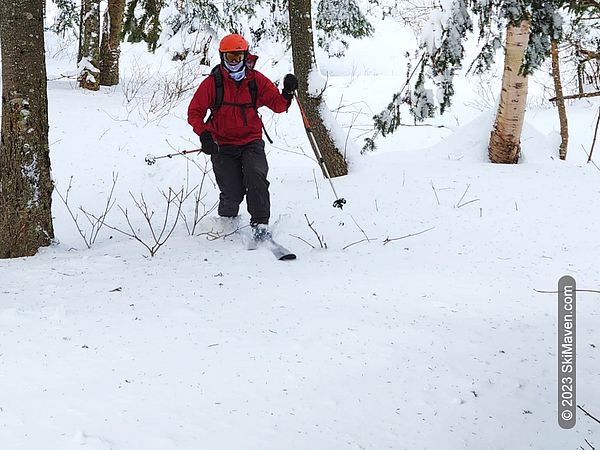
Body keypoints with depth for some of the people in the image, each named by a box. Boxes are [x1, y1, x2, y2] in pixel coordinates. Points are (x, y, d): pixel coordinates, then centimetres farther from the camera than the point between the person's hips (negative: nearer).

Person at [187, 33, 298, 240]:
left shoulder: (256, 80, 2)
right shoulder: (212, 82, -2)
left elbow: (278, 106, 5)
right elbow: (195, 112, 0)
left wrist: (287, 93, -16)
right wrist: (204, 134, -16)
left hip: (251, 142, 1)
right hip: (222, 145, -1)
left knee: (256, 177, -27)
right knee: (233, 193, -9)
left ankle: (260, 224, -19)